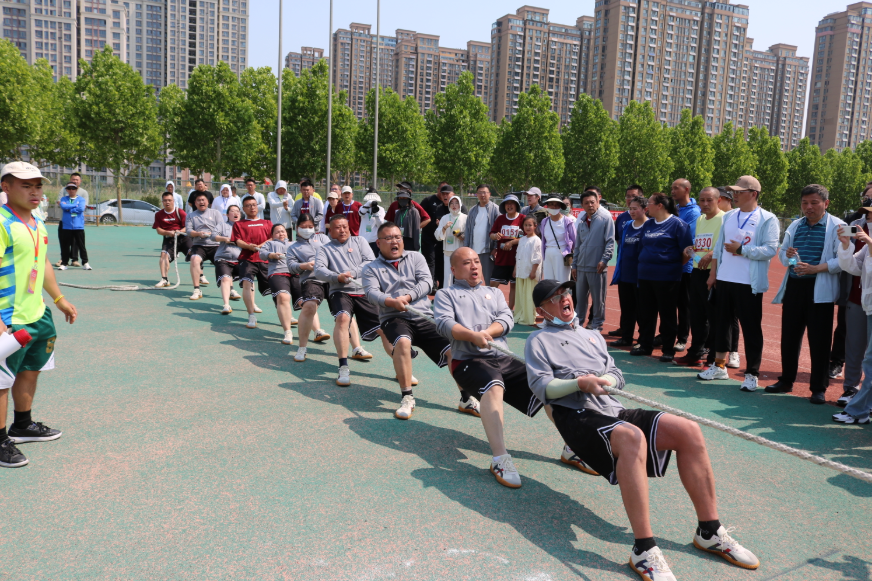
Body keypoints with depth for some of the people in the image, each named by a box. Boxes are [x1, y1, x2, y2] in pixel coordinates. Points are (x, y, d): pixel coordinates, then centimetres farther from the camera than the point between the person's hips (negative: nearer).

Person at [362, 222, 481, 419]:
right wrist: (392, 301, -30)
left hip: (424, 318, 3)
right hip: (394, 318, -2)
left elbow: (426, 282, -2)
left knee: (452, 349, -13)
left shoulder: (416, 258, 14)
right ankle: (407, 398, -24)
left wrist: (407, 297, -20)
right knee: (402, 342, -36)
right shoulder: (371, 269, 9)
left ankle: (466, 399, 5)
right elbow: (372, 293, -9)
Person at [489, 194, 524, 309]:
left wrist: (512, 242, -17)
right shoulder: (500, 218, 8)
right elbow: (491, 234, 11)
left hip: (516, 259, -3)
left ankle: (510, 310, 16)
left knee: (514, 285, 6)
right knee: (493, 283, 0)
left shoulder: (522, 219, -4)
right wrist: (495, 236, -12)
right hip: (500, 258, 3)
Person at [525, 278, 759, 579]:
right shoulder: (539, 340, 11)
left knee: (688, 431, -15)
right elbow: (542, 387, -2)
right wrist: (580, 383, -18)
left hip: (615, 411, 6)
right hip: (577, 416, -6)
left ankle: (709, 532, -5)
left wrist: (606, 380, -5)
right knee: (632, 437, -38)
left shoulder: (592, 336, 29)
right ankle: (644, 550, -37)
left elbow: (617, 375, 19)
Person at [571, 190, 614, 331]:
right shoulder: (581, 222, 13)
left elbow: (610, 241, -8)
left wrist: (604, 260, -17)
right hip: (581, 266, 5)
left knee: (598, 298, 3)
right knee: (580, 296, 12)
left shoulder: (606, 218, -3)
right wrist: (574, 265, 14)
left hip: (597, 267, -5)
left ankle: (596, 325, 14)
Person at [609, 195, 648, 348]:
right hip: (624, 274, 6)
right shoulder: (626, 227, 11)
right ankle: (626, 337, 20)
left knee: (641, 308, 3)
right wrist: (618, 269, 13)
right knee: (626, 308, 11)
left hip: (640, 276, -6)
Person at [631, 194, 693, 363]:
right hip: (645, 275, 7)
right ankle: (645, 345, 24)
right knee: (645, 311, 11)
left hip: (667, 277, -7)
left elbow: (687, 251, -9)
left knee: (667, 313, 2)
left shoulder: (677, 224, -7)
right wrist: (644, 266, 15)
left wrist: (676, 267, -3)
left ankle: (668, 350, 11)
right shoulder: (648, 224, 13)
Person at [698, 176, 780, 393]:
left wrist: (741, 249, -15)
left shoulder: (767, 219, -7)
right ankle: (719, 366, 27)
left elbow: (770, 249, -15)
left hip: (749, 283, -6)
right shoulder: (729, 216, 12)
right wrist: (713, 273, 11)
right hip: (724, 279, 6)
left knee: (751, 328, 1)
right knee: (721, 323, 14)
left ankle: (751, 374, 10)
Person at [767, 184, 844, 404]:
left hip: (820, 291, -5)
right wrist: (786, 255, -5)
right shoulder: (795, 226, 14)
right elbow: (782, 253, 18)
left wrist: (815, 268, -22)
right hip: (793, 287, 5)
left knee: (819, 341, 1)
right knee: (789, 336, 11)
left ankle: (819, 388, 11)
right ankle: (786, 380, 24)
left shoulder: (837, 227, -5)